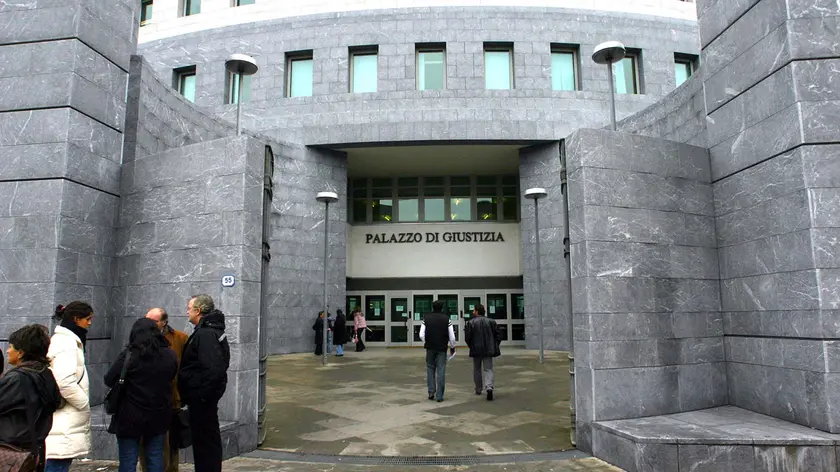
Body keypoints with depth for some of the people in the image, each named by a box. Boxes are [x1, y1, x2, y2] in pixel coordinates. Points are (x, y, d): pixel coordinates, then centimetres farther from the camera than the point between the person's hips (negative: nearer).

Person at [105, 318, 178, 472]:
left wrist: (131, 383, 9)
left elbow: (109, 380, -9)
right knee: (156, 459, 13)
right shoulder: (170, 355, -2)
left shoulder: (128, 355, -14)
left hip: (131, 417, -3)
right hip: (159, 416, 4)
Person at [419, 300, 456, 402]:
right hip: (442, 348, -1)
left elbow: (421, 335, -6)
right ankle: (440, 396, 3)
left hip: (430, 348, 1)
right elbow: (452, 336, -5)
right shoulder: (447, 319, -3)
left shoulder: (426, 318, -1)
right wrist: (452, 347, 11)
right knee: (441, 371, 2)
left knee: (430, 369, 15)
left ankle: (431, 391, 7)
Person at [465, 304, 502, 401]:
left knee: (477, 370, 15)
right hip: (488, 349, 1)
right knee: (488, 369, 2)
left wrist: (471, 346, 8)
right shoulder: (491, 321, 3)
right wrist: (494, 346, 12)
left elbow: (467, 337, -9)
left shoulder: (471, 323, -7)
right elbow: (498, 335, 2)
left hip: (476, 350, -1)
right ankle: (489, 387, -20)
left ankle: (478, 389, 24)